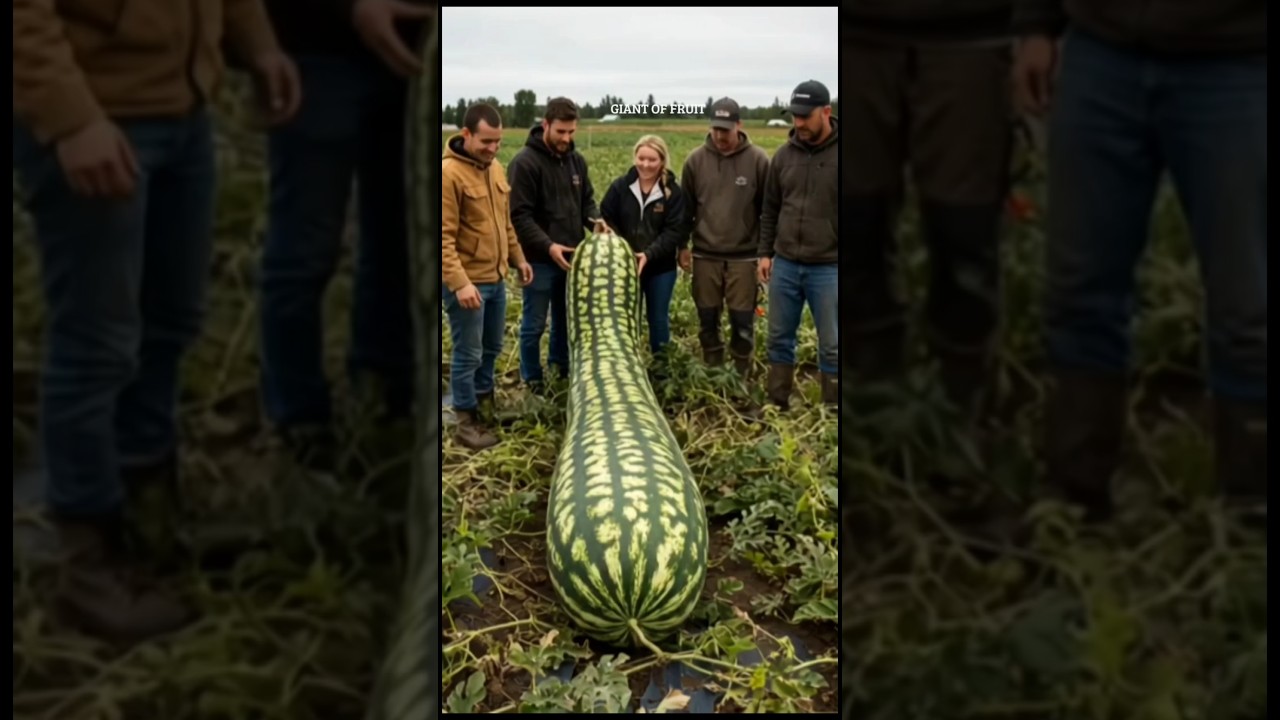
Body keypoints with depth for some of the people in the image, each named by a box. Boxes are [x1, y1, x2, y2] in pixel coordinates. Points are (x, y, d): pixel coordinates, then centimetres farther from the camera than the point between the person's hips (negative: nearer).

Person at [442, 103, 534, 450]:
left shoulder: (495, 168, 8)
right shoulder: (449, 173, -17)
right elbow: (444, 237, -21)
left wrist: (518, 258, 18)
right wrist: (459, 282, -27)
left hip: (496, 278, 8)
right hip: (466, 283, -8)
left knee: (491, 347, 20)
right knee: (468, 354, 2)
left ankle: (484, 401, 39)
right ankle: (467, 422, 16)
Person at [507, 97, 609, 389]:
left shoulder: (576, 159, 7)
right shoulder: (525, 162, -15)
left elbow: (586, 199, 15)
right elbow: (519, 216, -18)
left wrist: (595, 220, -7)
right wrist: (548, 246, -26)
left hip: (571, 256, 7)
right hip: (539, 260, -6)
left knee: (566, 318, 19)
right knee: (535, 324, 5)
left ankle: (563, 368, 36)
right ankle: (533, 381, 20)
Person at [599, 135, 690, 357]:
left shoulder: (673, 192, -7)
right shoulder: (620, 187, -3)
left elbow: (676, 231, -12)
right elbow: (605, 219, 0)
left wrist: (649, 254, -23)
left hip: (660, 267, -1)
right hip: (625, 265, 1)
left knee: (658, 318, 12)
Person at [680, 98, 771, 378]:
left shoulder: (758, 160, -5)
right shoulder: (696, 160, 1)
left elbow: (769, 210, 1)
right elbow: (685, 208, 9)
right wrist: (682, 246, 7)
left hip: (744, 257, -2)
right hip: (705, 256, 2)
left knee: (742, 324, 2)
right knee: (707, 322, 10)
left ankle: (741, 380, 17)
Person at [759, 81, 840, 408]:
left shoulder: (836, 153, -6)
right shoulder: (785, 154, 6)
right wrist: (764, 252, 9)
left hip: (828, 268, -4)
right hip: (784, 264, 4)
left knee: (831, 347, 5)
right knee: (779, 340, 12)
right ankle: (777, 406, 26)